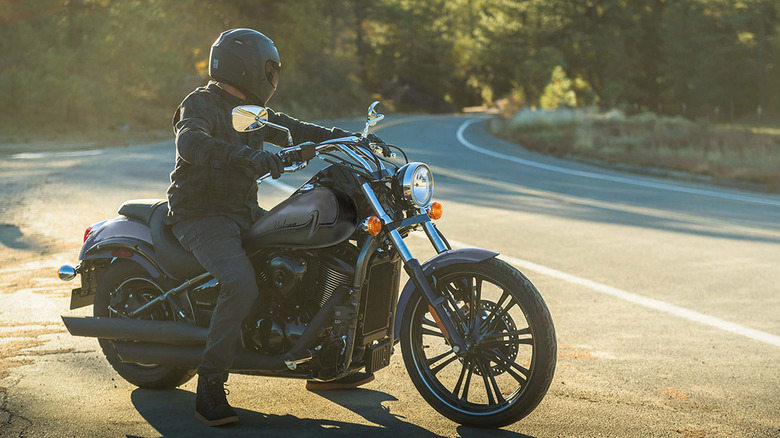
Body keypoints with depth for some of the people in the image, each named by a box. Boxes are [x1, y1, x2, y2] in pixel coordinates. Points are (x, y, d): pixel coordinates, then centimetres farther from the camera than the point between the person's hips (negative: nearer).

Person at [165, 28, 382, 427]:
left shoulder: (250, 111, 16)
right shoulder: (200, 103, -11)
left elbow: (295, 131, 21)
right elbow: (190, 141, -33)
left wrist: (350, 137, 9)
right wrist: (245, 156, -47)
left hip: (245, 211, 9)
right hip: (202, 215, -9)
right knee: (241, 283, -33)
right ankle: (209, 387, -23)